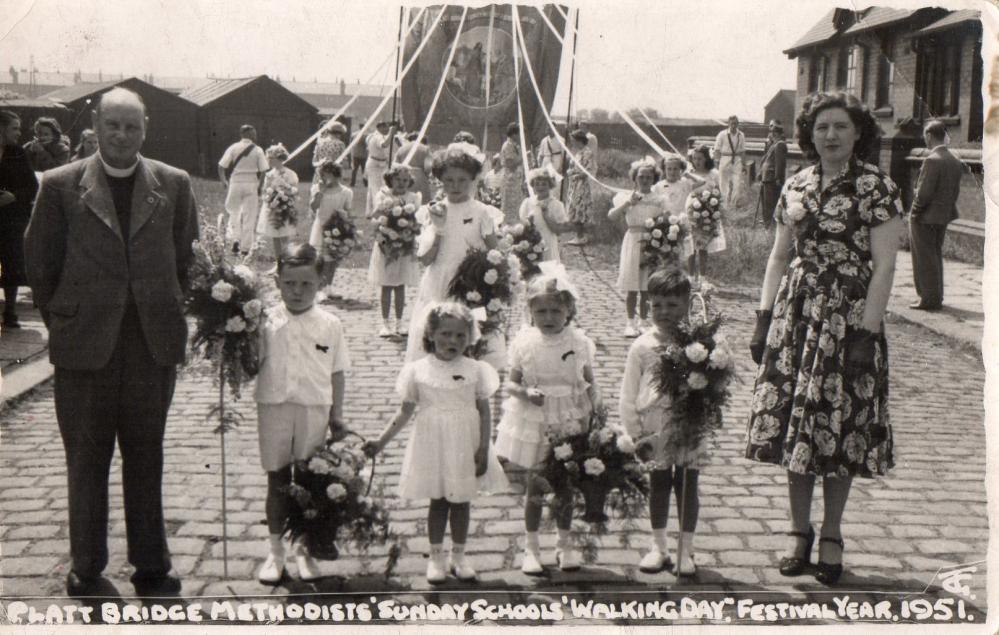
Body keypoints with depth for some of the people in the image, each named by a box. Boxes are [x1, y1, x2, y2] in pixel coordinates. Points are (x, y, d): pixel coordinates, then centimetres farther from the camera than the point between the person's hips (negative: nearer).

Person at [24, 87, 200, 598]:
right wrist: (63, 322, 5)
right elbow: (40, 264, 3)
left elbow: (187, 259, 10)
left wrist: (167, 314, 8)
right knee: (86, 461, 8)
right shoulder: (61, 186, -2)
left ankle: (151, 566, 22)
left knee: (146, 459, 11)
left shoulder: (174, 185, 3)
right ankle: (86, 571, 21)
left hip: (153, 345, 1)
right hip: (85, 346, -1)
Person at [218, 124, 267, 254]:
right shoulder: (257, 150, -3)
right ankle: (246, 247, 7)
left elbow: (221, 166, -5)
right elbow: (263, 171, -7)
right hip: (252, 185, -1)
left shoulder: (233, 148, -1)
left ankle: (235, 239, -1)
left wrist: (223, 181, 6)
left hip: (235, 183, 1)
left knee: (233, 212, 16)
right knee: (249, 216, 5)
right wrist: (260, 186, 3)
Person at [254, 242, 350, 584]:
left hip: (314, 409, 0)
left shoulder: (330, 324, -1)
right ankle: (275, 551, 20)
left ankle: (304, 549, 22)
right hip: (274, 406, 0)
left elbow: (337, 373, 4)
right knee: (277, 481, 9)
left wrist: (337, 415, 4)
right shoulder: (267, 322, -2)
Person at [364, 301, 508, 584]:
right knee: (438, 501, 9)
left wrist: (483, 449, -8)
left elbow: (484, 413, -1)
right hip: (433, 446, -1)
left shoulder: (475, 370, -4)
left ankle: (459, 556, 27)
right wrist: (381, 442, -3)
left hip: (465, 448, 1)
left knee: (462, 501, 10)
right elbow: (406, 411, 1)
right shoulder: (418, 370, -5)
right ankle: (435, 557, 23)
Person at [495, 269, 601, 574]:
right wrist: (526, 393, -24)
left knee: (565, 486, 12)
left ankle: (565, 544, 29)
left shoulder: (579, 342, -6)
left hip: (569, 425, 1)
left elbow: (590, 385, 1)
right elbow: (512, 383, -4)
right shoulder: (524, 343, -8)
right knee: (535, 487, 7)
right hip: (533, 425, -1)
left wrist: (590, 412, -13)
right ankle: (531, 547, 22)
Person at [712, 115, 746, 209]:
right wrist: (717, 162, -8)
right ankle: (725, 202, 19)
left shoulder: (741, 135, 3)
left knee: (737, 182, -4)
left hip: (737, 160, 2)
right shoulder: (722, 135, -7)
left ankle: (734, 203, 7)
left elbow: (742, 151, 10)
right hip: (725, 160, -2)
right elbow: (717, 150, -4)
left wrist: (743, 162, 9)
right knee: (724, 183, 4)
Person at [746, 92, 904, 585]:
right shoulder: (796, 187, 9)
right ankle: (800, 531, 20)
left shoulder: (878, 188, -6)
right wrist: (764, 319, 7)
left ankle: (831, 537, 18)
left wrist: (866, 334, -16)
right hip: (796, 312, 4)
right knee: (793, 420, 5)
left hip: (849, 316, -4)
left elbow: (883, 266, -10)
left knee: (838, 424, 2)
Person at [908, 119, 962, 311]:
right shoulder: (955, 161, 5)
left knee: (925, 259, 1)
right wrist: (947, 207, 16)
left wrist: (914, 212, -10)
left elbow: (924, 193, -22)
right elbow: (956, 191, 9)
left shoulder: (932, 160, -21)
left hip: (925, 218, -8)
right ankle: (936, 296, 26)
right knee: (936, 256, 18)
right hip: (943, 216, 8)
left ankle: (929, 298, 5)